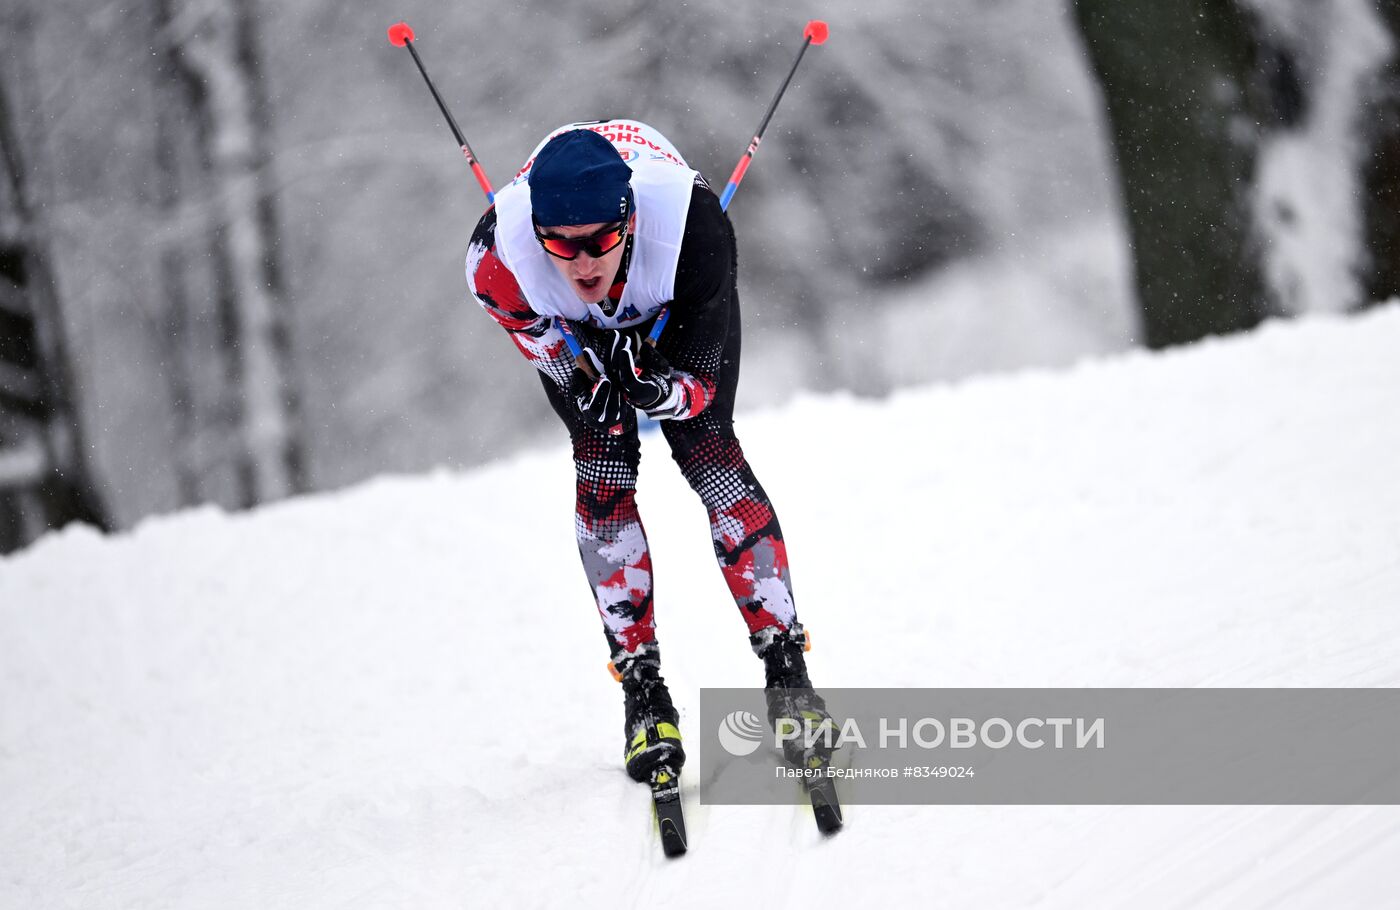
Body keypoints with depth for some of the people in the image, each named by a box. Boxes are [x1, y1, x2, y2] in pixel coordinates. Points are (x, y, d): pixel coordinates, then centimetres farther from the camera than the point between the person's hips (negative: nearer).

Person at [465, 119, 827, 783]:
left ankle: (787, 674, -11)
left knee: (707, 448, -15)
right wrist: (587, 383, -38)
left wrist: (660, 391, -54)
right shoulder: (496, 263, -40)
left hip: (679, 311, -1)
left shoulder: (690, 225, -42)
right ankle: (643, 693, -8)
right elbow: (542, 335, -18)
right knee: (603, 472, -14)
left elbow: (701, 380, -32)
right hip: (574, 332, 1)